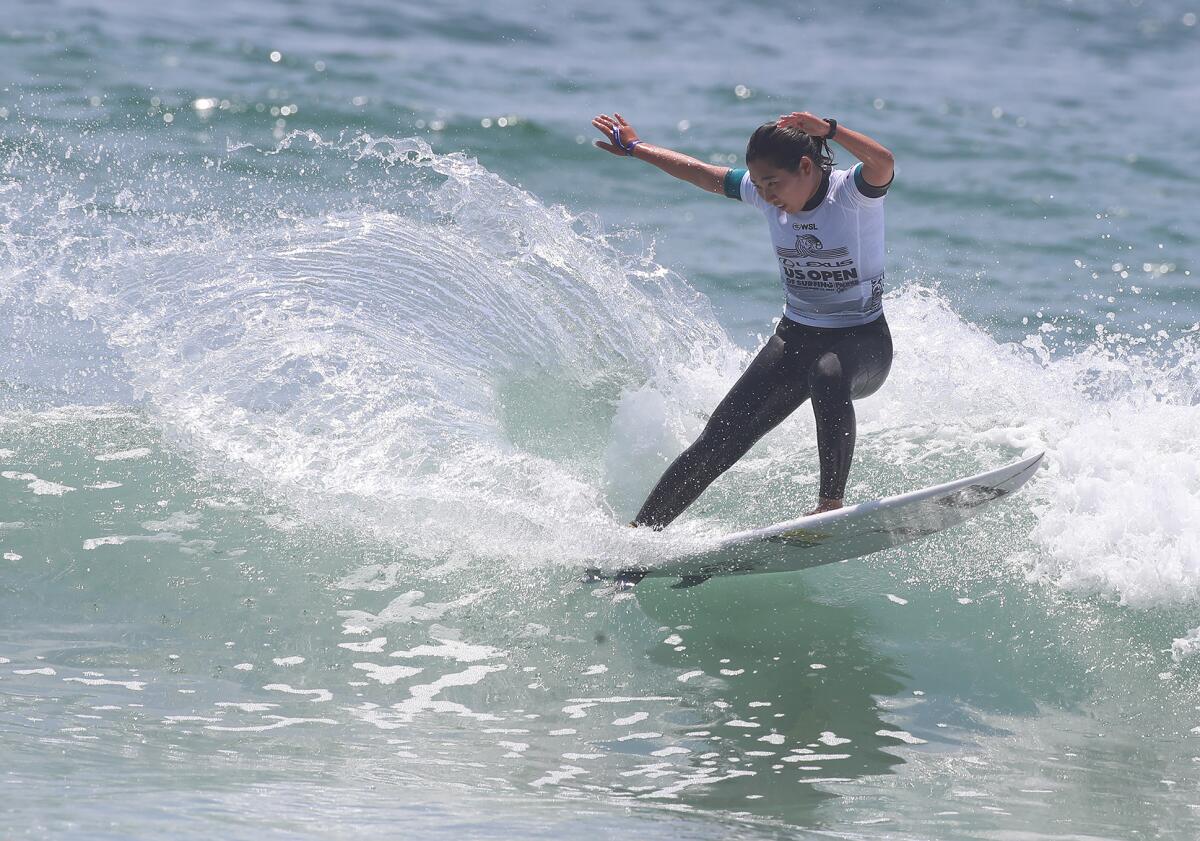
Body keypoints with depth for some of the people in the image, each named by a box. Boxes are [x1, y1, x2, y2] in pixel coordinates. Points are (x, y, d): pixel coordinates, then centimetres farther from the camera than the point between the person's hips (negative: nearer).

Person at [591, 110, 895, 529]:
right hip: (795, 337, 6)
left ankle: (831, 503, -38)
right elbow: (698, 172, 12)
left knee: (827, 377, -42)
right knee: (721, 439, -3)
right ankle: (640, 529, 4)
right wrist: (634, 148, 21)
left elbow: (883, 164, -41)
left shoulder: (853, 191, -18)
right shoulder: (765, 192, -2)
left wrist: (828, 130, -53)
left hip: (862, 341, -6)